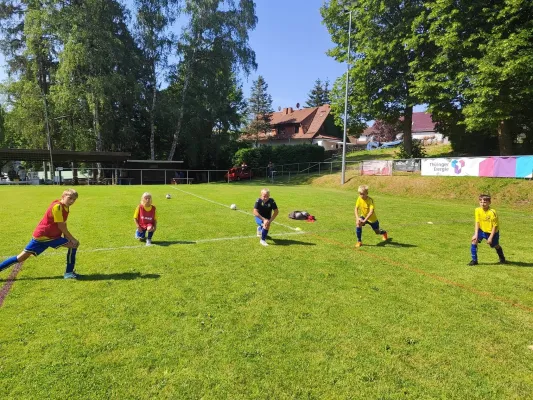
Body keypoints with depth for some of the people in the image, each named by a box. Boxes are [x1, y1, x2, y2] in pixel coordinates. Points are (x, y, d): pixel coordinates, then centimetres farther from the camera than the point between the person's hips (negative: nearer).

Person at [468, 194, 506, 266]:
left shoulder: (492, 212, -26)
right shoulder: (477, 210, -15)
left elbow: (495, 226, -19)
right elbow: (477, 222, -10)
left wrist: (490, 237, -20)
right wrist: (476, 234, -17)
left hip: (492, 232, -3)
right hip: (482, 230, 3)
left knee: (495, 246, 14)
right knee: (474, 240, -16)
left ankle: (502, 258, 47)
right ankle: (474, 260, -6)